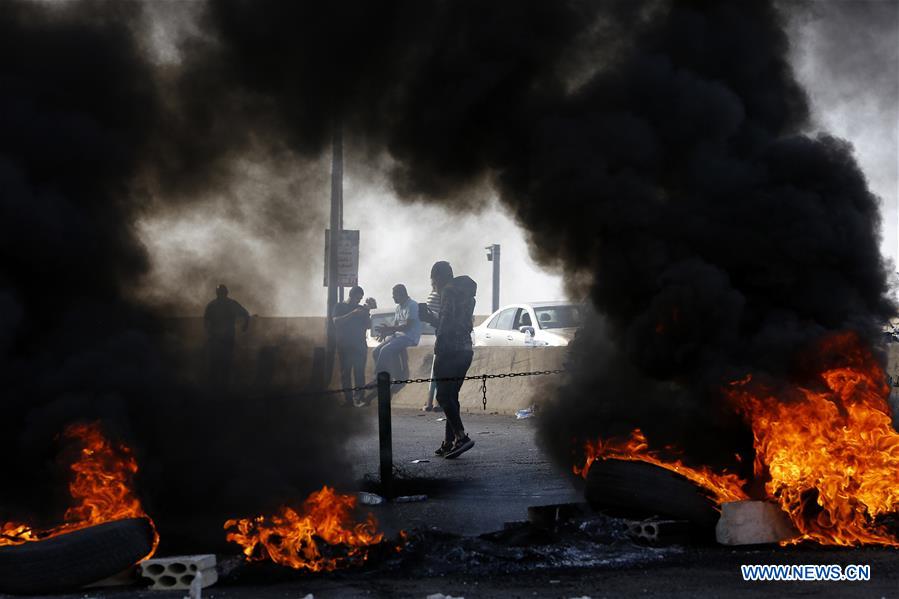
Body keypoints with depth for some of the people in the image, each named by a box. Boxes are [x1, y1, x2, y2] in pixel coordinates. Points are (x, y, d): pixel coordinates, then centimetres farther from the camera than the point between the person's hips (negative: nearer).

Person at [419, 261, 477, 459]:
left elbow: (447, 322, -18)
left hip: (450, 350, -9)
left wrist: (438, 347, -12)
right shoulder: (465, 292, 19)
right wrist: (430, 318, 31)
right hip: (466, 349, 9)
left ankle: (461, 436, -21)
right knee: (451, 396, 12)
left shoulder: (449, 291, -9)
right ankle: (449, 442, 11)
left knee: (443, 395, -9)